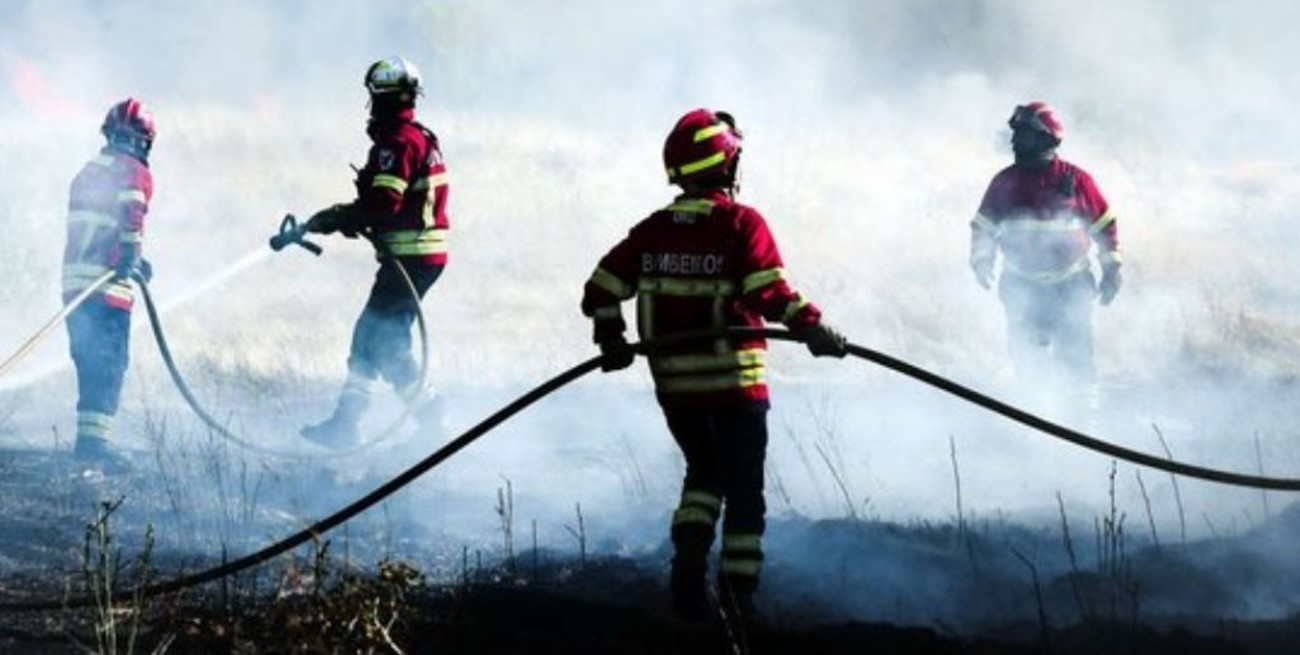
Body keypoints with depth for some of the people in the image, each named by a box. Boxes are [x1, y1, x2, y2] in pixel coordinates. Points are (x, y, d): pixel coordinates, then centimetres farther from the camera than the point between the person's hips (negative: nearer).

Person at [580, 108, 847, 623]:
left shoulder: (653, 230, 4)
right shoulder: (741, 224, -11)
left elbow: (601, 290, 6)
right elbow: (769, 290, -23)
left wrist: (611, 340, 19)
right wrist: (813, 329, -22)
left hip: (674, 386, 5)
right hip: (734, 382, -5)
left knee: (705, 472, 24)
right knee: (743, 492, 6)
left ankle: (688, 561, 4)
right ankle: (737, 596, 3)